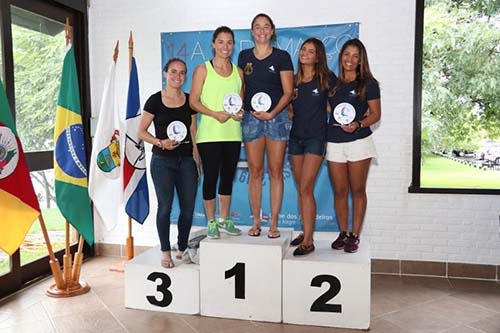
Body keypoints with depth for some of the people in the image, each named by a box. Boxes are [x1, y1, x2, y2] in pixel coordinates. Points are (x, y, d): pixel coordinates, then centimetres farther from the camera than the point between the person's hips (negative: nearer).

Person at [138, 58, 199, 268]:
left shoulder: (190, 101, 10)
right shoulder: (155, 101, 0)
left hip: (186, 160, 3)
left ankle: (182, 249, 21)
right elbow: (141, 131, 2)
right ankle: (165, 252, 14)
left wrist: (197, 158, 7)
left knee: (188, 208, 3)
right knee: (165, 207, -3)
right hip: (163, 161, -3)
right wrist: (160, 142, -14)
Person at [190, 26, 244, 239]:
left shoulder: (238, 72, 12)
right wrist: (215, 114, -18)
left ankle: (224, 220, 26)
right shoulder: (203, 70, 0)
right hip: (209, 134, -4)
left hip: (232, 134, 4)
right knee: (210, 177, 2)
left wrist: (240, 112, -4)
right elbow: (193, 101, -4)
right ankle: (211, 223, 17)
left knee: (228, 176, 11)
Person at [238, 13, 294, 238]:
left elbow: (288, 92, -2)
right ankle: (256, 222, 13)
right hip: (251, 118, 2)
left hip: (277, 117, -2)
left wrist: (272, 113, -14)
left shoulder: (282, 57, 2)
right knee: (254, 171, 4)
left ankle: (274, 224, 8)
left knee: (275, 171, 0)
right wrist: (238, 108, -3)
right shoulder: (244, 56, 10)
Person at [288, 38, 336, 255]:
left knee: (306, 188, -12)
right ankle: (306, 232, 19)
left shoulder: (326, 78, -2)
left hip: (315, 137, -5)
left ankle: (308, 241, -6)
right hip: (296, 136, 5)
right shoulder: (294, 80, 11)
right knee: (301, 189, 9)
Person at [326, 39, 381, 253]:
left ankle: (355, 235, 11)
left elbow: (375, 114, -1)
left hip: (359, 141, -3)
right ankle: (343, 233, 17)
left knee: (358, 190, 2)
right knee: (340, 191, 6)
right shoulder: (333, 83, 14)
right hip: (334, 142, 4)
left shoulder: (368, 83, 2)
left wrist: (358, 125, -18)